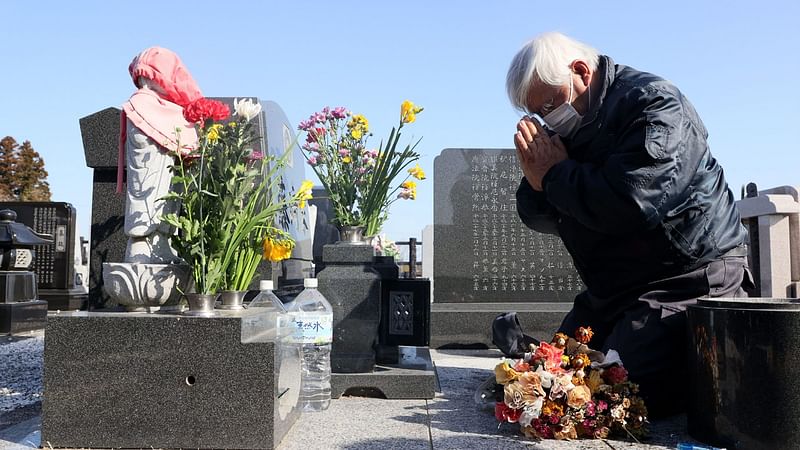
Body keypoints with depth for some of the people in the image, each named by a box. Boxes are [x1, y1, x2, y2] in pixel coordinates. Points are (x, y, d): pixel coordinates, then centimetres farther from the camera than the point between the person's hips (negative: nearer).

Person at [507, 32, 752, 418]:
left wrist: (556, 173, -19)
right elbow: (542, 219, 8)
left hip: (690, 279, -8)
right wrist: (536, 181, -15)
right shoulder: (566, 128, 7)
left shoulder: (652, 104, -17)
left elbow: (631, 205, -34)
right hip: (613, 288, 8)